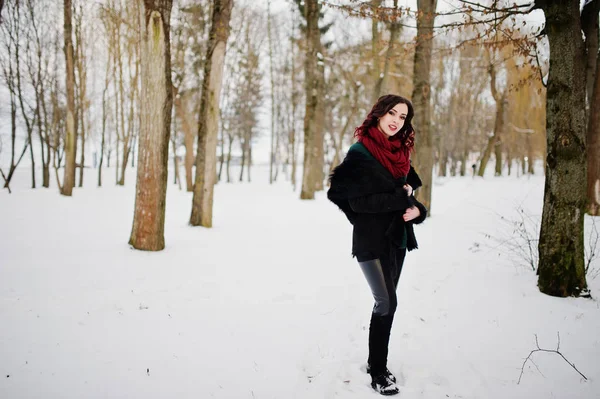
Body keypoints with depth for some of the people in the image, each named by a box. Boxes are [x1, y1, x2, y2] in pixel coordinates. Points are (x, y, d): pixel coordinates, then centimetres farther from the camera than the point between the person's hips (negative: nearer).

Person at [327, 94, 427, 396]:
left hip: (397, 238, 7)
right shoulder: (360, 153, -11)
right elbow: (359, 201, -19)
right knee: (387, 303, -10)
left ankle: (376, 362, 26)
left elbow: (409, 190, 15)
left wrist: (417, 209, -7)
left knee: (386, 303, 12)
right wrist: (401, 197, -14)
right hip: (372, 241, -7)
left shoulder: (399, 152, 10)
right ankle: (378, 372, 4)